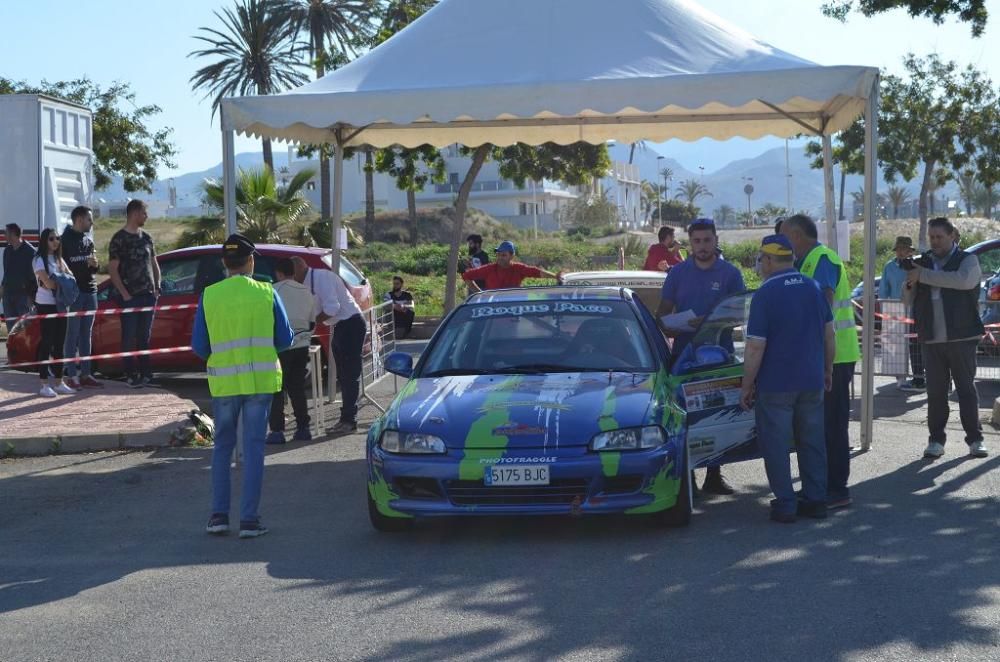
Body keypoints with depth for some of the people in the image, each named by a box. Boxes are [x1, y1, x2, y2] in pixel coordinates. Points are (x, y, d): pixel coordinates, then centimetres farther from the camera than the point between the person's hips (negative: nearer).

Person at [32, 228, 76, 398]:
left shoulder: (59, 259, 15)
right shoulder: (39, 260, -7)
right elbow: (48, 284, -16)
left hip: (60, 304, 6)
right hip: (46, 305, -6)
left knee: (59, 344, 8)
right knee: (46, 343, -5)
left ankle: (59, 382, 14)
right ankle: (45, 385, -2)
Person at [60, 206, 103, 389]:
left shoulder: (89, 241, 16)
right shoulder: (65, 240, -5)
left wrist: (94, 264, -5)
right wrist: (85, 264, -14)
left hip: (90, 291, 7)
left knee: (86, 335, 7)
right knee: (73, 335, -5)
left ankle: (85, 374, 10)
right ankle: (70, 375, -2)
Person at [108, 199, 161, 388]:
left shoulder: (146, 237, 14)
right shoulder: (119, 239, -6)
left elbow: (154, 264, 21)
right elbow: (112, 269, -9)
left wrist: (157, 287, 8)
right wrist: (124, 294, -14)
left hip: (148, 295, 6)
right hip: (130, 296, -6)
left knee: (145, 337, 9)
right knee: (129, 337, -2)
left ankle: (145, 374, 14)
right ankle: (130, 376, 2)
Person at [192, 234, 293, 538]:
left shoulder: (209, 296, -2)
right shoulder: (266, 293, -3)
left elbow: (199, 347, 0)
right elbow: (284, 339, 1)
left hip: (224, 381, 1)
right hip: (261, 379, -1)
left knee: (222, 447, 14)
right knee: (253, 448, 4)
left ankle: (219, 515, 12)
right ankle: (249, 519, 3)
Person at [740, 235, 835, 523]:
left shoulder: (765, 295, -14)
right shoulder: (813, 288, 5)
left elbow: (756, 348, -16)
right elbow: (829, 334, 11)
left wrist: (746, 386, -8)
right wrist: (827, 370, 22)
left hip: (775, 384, -6)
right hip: (812, 381, 6)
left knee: (775, 444, 3)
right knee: (812, 442, 13)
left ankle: (785, 504, 4)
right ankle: (816, 500, 16)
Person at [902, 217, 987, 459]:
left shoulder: (968, 260, 1)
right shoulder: (922, 263, 13)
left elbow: (963, 280, -22)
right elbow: (908, 300, 15)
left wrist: (923, 275, -21)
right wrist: (909, 283, -8)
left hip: (961, 337, -3)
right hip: (931, 339, 3)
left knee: (967, 389, 2)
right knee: (935, 391, 4)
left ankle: (975, 440, 9)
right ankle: (936, 440, 9)